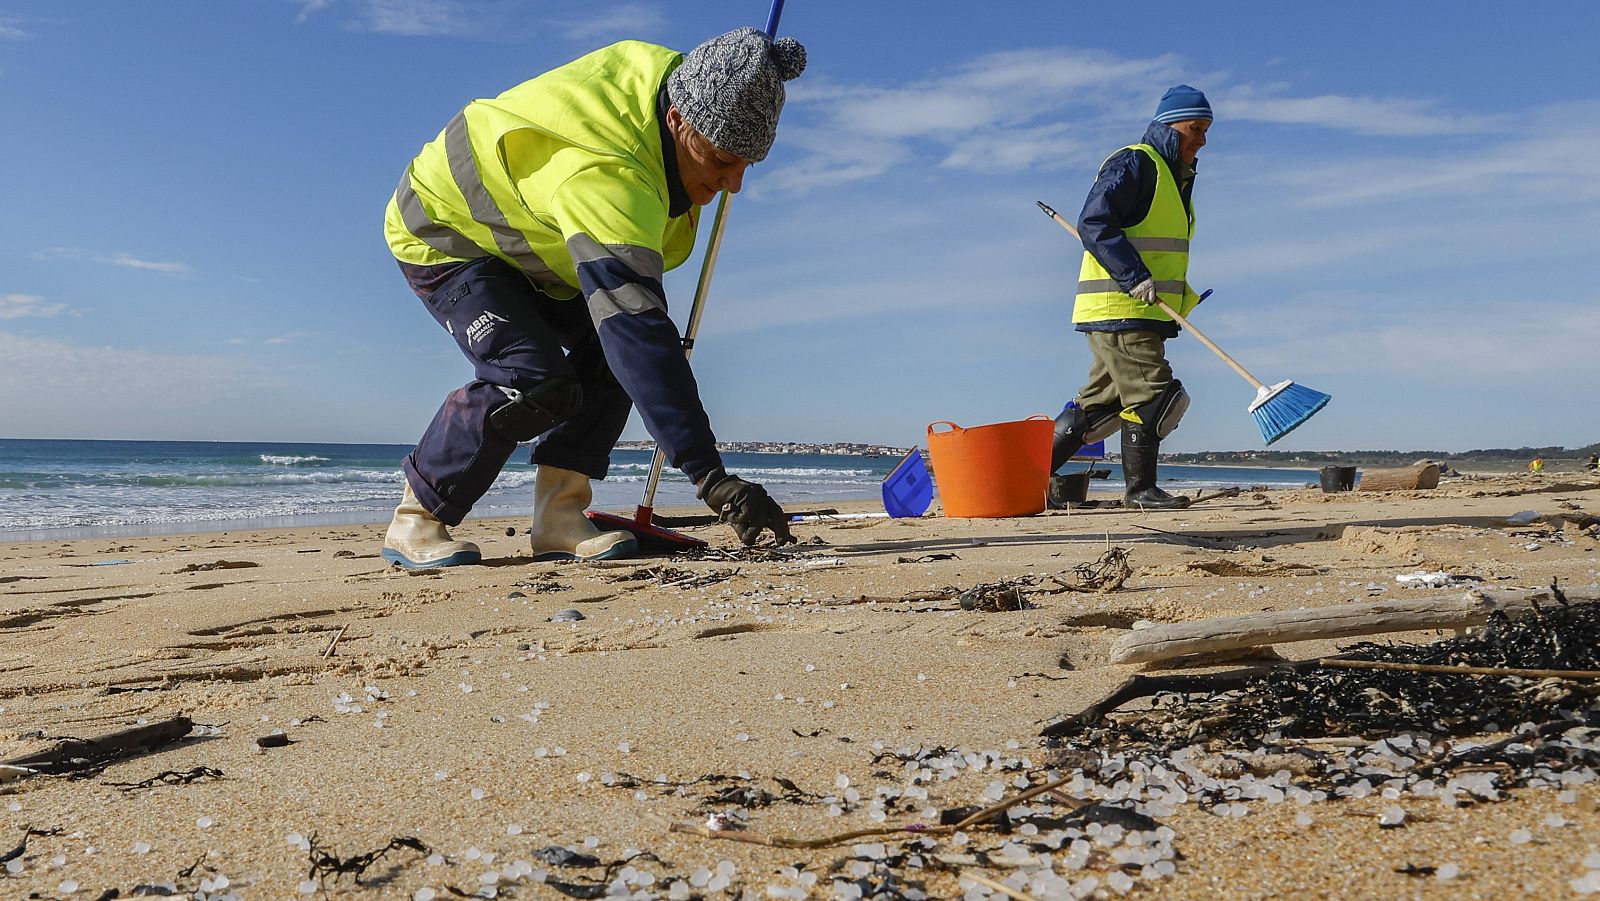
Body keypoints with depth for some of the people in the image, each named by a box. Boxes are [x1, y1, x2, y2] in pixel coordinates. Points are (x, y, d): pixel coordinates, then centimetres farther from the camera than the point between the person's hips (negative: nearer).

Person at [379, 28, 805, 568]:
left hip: (524, 238, 9)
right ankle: (414, 520, -7)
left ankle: (558, 516, -7)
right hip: (442, 234, -9)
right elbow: (638, 328, -52)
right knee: (534, 380, -27)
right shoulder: (605, 176, -43)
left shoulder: (669, 78, -16)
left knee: (608, 348, -11)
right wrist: (708, 475, -55)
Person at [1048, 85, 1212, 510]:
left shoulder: (1176, 176, 24)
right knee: (1153, 393, -8)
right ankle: (1139, 488, 3)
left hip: (1143, 315, 10)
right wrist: (1135, 278, -25)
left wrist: (1179, 301, 17)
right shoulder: (1133, 163, -8)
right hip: (1118, 310, -10)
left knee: (1098, 402, 10)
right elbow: (1093, 224, -19)